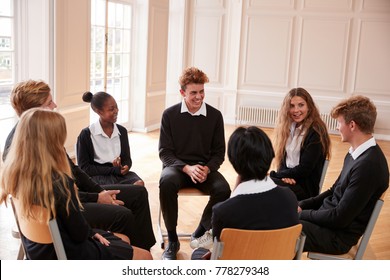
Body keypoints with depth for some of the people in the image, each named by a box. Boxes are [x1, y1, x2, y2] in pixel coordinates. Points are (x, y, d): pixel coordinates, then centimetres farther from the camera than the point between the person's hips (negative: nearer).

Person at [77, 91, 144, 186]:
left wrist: (125, 167, -7)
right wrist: (113, 169, -13)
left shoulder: (122, 131, 12)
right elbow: (84, 168, -5)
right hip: (98, 175, -4)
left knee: (139, 184, -29)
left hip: (119, 173, 4)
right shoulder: (86, 134, -2)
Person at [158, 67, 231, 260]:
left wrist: (207, 169, -15)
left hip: (205, 168, 1)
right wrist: (187, 168, -20)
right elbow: (165, 151, -3)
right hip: (177, 166, -1)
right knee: (167, 183, -36)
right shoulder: (170, 115, -2)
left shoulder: (215, 116, 1)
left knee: (223, 189, -30)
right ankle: (172, 240, -16)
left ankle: (200, 233, -2)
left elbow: (219, 152, 6)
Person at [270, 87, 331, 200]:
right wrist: (284, 176, -12)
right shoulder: (289, 127, 10)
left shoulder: (316, 132, -12)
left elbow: (304, 169, -14)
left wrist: (273, 174, -8)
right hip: (288, 180, 6)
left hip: (304, 188, -6)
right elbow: (282, 158, 10)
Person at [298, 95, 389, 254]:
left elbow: (340, 218, -23)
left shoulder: (369, 165, -26)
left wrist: (302, 214, -11)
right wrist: (303, 205, 3)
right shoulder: (357, 153, 5)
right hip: (328, 216, 9)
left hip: (338, 235, -9)